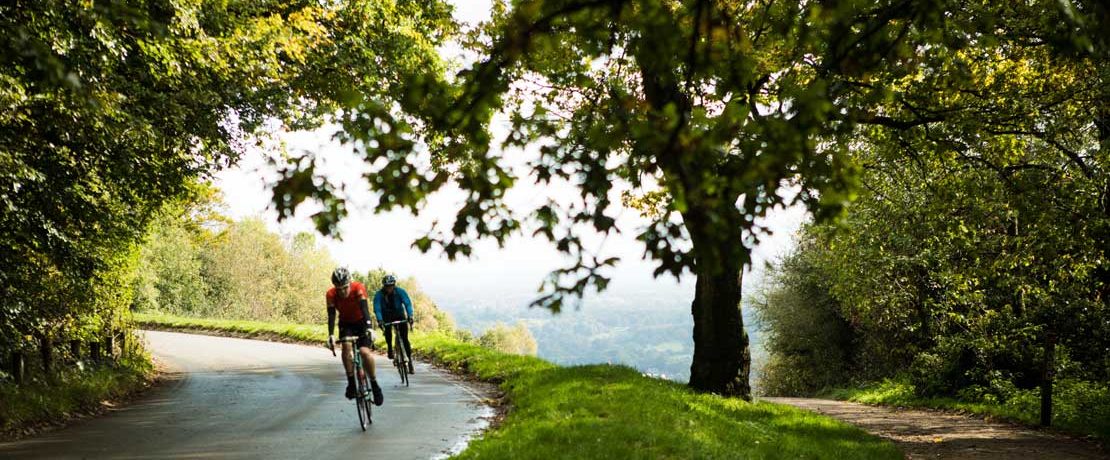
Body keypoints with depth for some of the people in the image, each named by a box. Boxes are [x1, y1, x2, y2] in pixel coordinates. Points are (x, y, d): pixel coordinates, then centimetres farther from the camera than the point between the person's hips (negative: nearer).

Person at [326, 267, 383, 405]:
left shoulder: (358, 288, -27)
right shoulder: (331, 294, -21)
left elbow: (364, 308, -38)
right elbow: (331, 316, -28)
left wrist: (369, 328, -53)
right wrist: (331, 335, -44)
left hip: (361, 322, -1)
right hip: (346, 324, 2)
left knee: (364, 351, -23)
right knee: (346, 346, -29)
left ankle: (374, 384, -4)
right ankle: (351, 383, -20)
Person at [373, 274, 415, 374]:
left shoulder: (400, 292, -19)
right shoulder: (379, 295, -20)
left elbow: (408, 303, -29)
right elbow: (377, 309, -30)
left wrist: (410, 315, -46)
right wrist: (380, 320, -47)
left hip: (400, 315, 0)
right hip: (386, 317, 0)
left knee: (404, 339, -10)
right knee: (387, 328, -32)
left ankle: (410, 361, -2)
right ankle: (389, 347, -9)